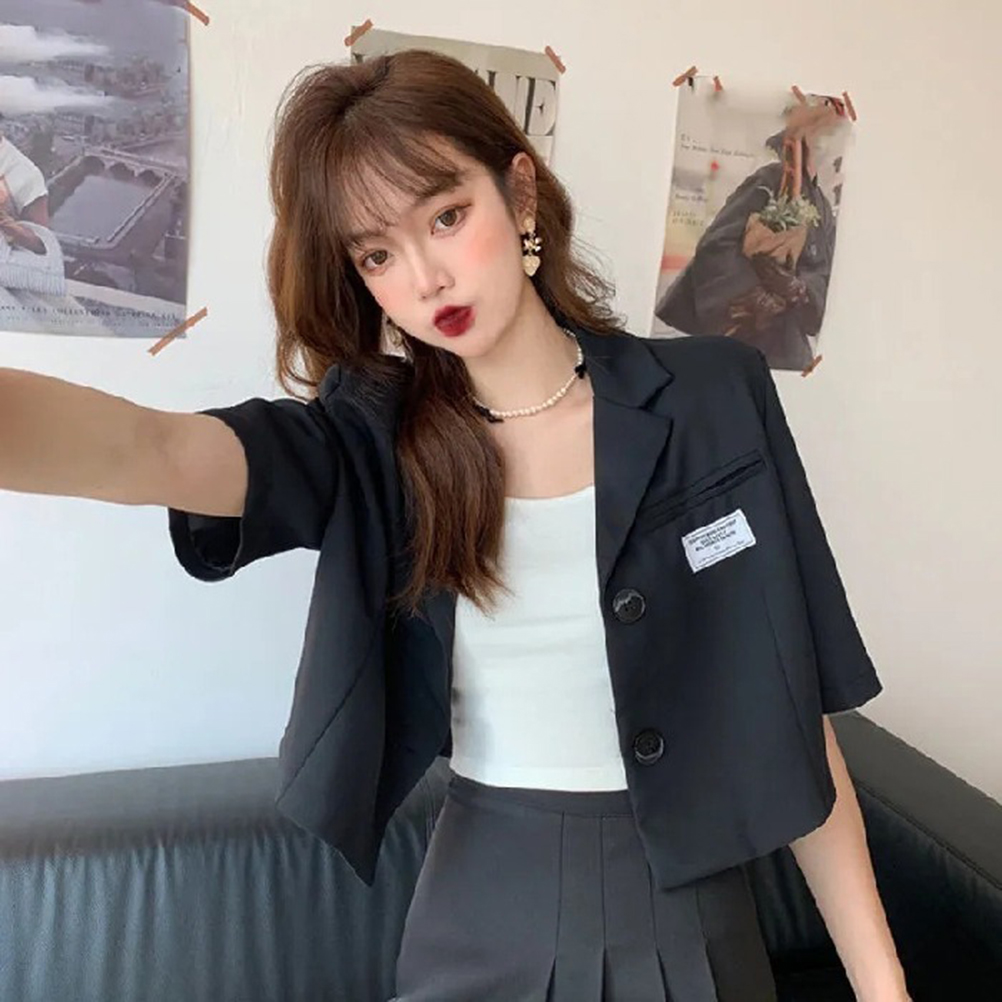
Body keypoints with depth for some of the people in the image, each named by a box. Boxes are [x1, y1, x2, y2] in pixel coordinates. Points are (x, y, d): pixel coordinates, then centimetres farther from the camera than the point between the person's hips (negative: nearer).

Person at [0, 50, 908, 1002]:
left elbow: (791, 706, -5)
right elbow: (147, 448, -30)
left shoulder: (712, 397, -9)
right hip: (480, 903, 1)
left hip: (688, 902, 0)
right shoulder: (367, 440, -8)